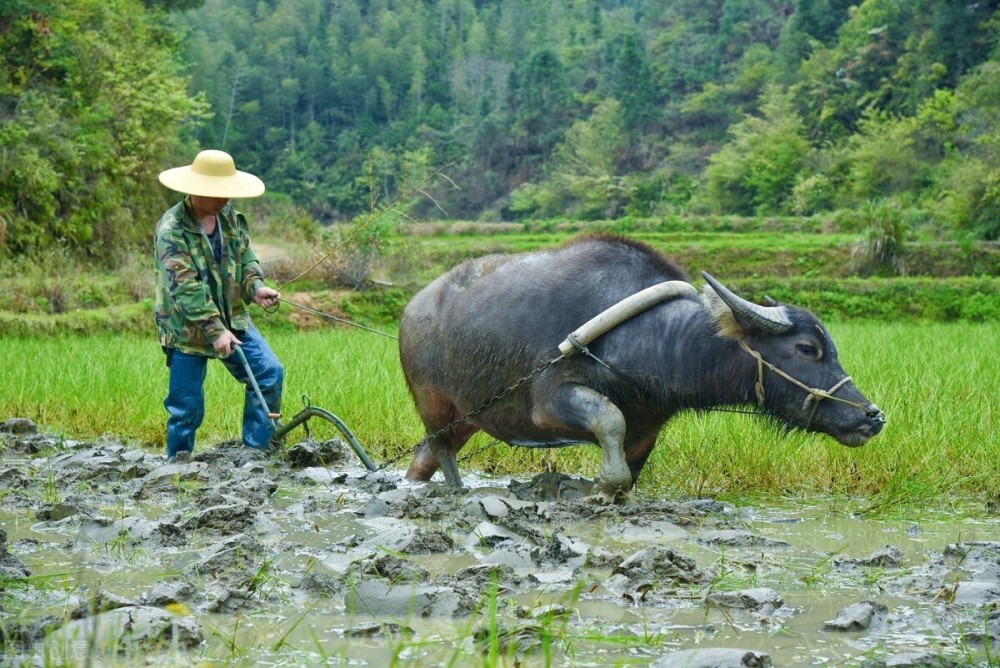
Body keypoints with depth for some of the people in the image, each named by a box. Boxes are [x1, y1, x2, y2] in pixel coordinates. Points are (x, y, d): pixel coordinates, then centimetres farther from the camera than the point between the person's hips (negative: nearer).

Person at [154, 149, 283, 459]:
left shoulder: (229, 216, 2)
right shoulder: (172, 229, -20)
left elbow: (246, 258, 10)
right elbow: (186, 288, -26)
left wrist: (256, 286, -14)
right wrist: (215, 331, -31)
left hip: (232, 319, 6)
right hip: (187, 327, -6)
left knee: (270, 372, -6)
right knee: (186, 406, -2)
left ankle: (258, 451, 2)